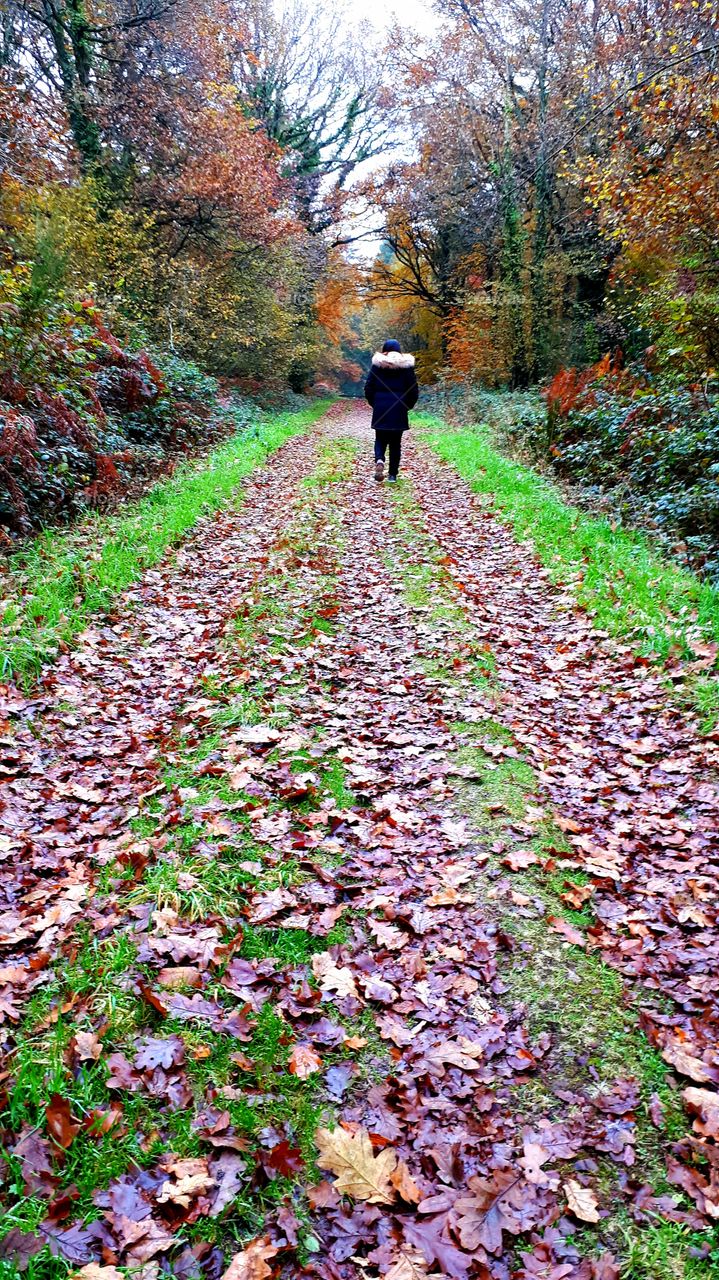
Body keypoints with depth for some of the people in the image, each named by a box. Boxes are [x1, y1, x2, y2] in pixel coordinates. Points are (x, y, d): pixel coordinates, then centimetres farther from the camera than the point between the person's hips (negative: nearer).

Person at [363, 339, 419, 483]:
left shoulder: (377, 365, 1)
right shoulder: (406, 366, -1)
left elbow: (368, 388, -1)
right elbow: (414, 390, -2)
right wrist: (408, 405, 12)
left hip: (380, 410, 0)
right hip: (399, 411, 0)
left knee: (380, 440, 12)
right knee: (396, 443, 9)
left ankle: (379, 460, -17)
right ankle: (393, 474, 9)